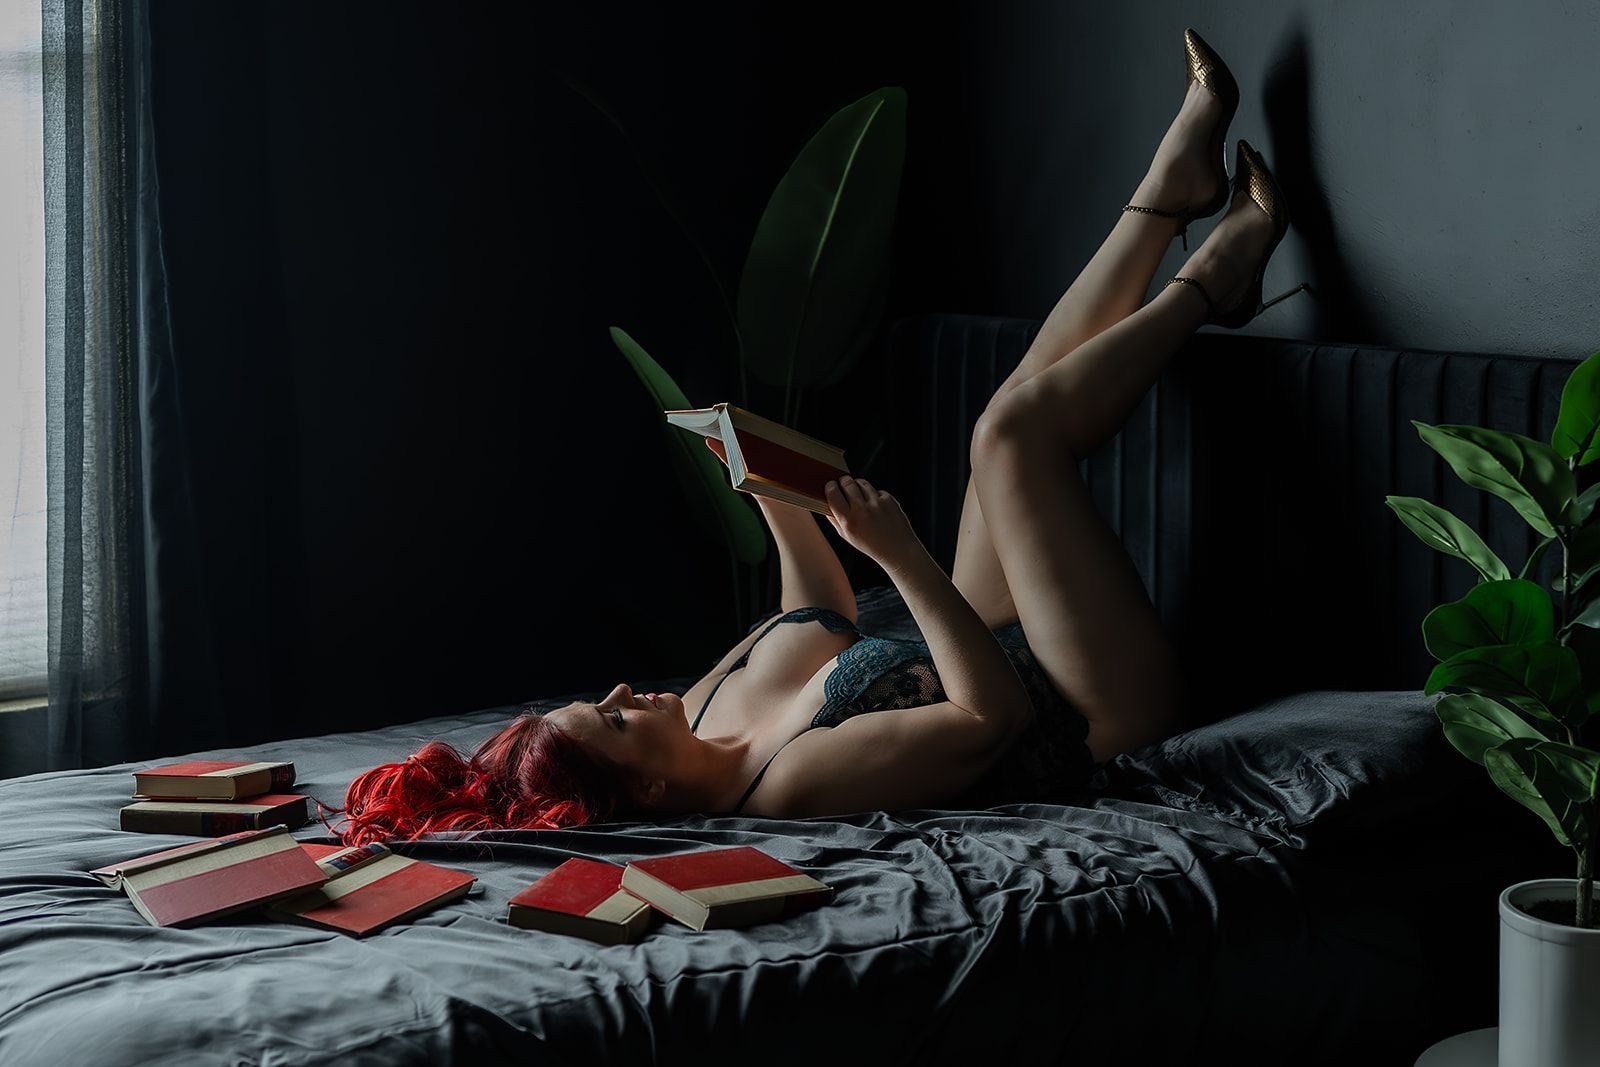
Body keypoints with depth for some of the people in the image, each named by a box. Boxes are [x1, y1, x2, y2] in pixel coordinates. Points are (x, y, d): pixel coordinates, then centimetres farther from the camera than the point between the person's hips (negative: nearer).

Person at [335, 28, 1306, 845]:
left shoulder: (705, 712, -9)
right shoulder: (792, 783, -36)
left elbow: (825, 614, 11)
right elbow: (994, 715, -36)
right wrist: (901, 553, -39)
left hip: (1006, 651, 9)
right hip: (1108, 717, -8)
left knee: (1020, 416, 4)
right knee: (1019, 426, -16)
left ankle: (1175, 186, 21)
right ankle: (1207, 282, 10)